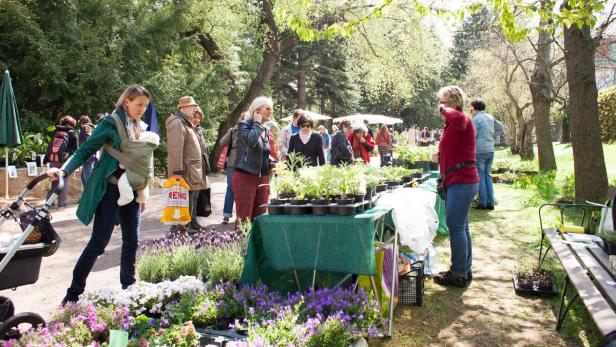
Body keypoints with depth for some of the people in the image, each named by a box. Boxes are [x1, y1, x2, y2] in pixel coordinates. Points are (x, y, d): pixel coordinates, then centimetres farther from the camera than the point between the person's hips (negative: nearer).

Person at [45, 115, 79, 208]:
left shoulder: (55, 132, 17)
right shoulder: (72, 133, 5)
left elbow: (49, 146, 17)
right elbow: (75, 149, -2)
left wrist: (45, 159, 18)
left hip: (53, 159, 4)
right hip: (65, 160, -4)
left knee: (53, 180, 13)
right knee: (64, 181, 1)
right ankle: (62, 203, 1)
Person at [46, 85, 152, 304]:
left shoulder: (139, 128, 13)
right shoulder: (111, 123, -7)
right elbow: (86, 150, -9)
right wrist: (64, 170, -25)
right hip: (110, 190, -6)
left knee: (132, 242, 9)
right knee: (98, 242, -5)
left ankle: (128, 287, 25)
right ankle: (73, 294, 7)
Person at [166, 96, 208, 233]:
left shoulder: (186, 123, 20)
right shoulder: (177, 123, -13)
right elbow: (175, 149, -22)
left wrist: (199, 169, 19)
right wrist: (177, 171, -26)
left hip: (193, 170, 10)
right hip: (185, 171, -10)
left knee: (192, 198, 17)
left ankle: (192, 223, 28)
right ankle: (179, 229, -2)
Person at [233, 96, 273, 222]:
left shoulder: (265, 131, 16)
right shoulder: (244, 125, -5)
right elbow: (250, 141, -28)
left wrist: (272, 164, 7)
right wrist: (257, 123, -12)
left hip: (263, 178, 7)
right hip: (245, 177, -7)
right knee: (244, 219, -5)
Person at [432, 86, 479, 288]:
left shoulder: (463, 120, -10)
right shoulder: (452, 125, 21)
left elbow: (458, 119, -38)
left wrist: (445, 110, -19)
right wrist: (441, 157, 13)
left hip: (462, 182, -11)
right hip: (458, 181, 11)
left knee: (456, 227, -7)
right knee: (461, 227, 15)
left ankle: (459, 275, 1)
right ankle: (464, 271, 26)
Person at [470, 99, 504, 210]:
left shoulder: (476, 119, -9)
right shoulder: (491, 118, 13)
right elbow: (500, 127, 26)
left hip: (479, 151, -7)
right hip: (490, 150, 7)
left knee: (480, 177, -1)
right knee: (488, 176, 13)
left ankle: (483, 203, 0)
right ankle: (490, 203, 12)